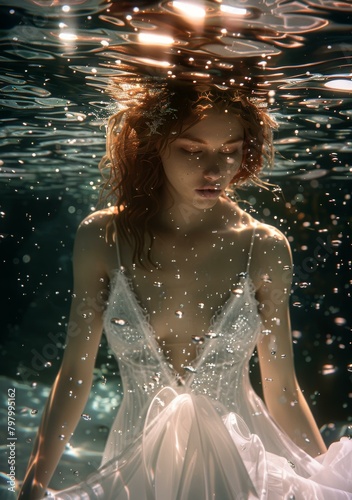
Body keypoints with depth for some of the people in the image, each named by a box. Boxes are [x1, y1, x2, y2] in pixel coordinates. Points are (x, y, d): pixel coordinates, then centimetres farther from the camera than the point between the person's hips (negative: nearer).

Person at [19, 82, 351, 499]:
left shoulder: (265, 249, -12)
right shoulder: (102, 239, -12)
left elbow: (282, 392, -5)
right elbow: (74, 374, -5)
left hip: (246, 464, 0)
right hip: (139, 465, 1)